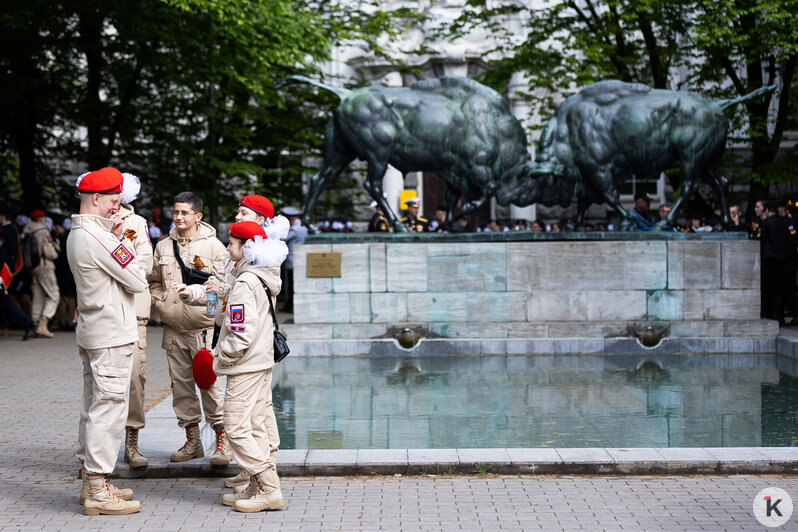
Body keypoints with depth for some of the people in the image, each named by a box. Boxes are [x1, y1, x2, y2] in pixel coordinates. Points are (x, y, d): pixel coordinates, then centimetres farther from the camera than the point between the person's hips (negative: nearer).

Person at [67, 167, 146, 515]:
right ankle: (97, 491, -4)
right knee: (108, 409, -7)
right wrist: (124, 241, -6)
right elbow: (138, 280, -16)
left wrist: (116, 240, 2)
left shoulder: (76, 234, 13)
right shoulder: (98, 237, -19)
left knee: (94, 408, 14)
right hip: (111, 335, -10)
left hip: (92, 334, 10)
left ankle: (91, 482, 22)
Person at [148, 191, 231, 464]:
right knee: (180, 383, 8)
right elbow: (154, 281, 21)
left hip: (203, 325, -5)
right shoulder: (163, 247, 12)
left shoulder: (212, 245, -1)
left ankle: (222, 440, 1)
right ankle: (192, 440, 18)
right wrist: (160, 301, 4)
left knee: (209, 381, -8)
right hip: (173, 327, 5)